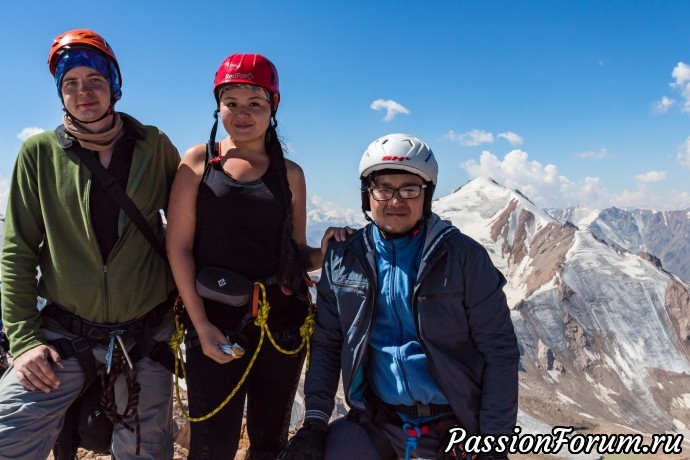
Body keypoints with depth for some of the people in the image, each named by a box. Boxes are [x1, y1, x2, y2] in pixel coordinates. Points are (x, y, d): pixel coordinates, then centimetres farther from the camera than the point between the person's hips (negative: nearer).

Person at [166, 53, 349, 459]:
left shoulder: (290, 173, 7)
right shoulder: (199, 161, 1)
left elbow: (297, 254, 10)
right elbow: (178, 246, -4)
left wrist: (324, 251, -13)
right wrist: (201, 325, -11)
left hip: (282, 323, 3)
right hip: (216, 321, -2)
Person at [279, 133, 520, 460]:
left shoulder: (465, 257, -11)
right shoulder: (343, 259, -3)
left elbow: (499, 352, -8)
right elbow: (327, 344, 3)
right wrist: (315, 419, -5)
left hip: (456, 425, -2)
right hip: (376, 422, 3)